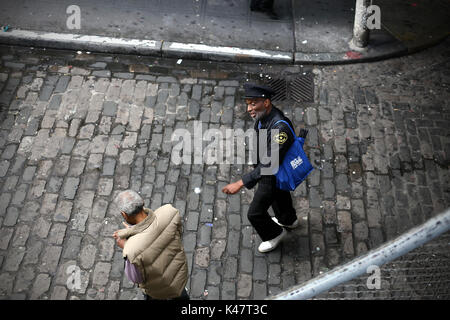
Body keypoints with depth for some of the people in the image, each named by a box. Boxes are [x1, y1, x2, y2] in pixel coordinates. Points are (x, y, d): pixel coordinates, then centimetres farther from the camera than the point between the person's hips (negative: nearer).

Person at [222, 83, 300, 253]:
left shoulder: (280, 127, -40)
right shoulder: (263, 115, -13)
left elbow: (270, 164, -41)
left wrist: (241, 183, -44)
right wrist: (256, 163, 19)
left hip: (273, 175, -8)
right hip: (263, 164, 9)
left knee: (255, 213, 5)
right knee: (279, 194, 33)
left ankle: (274, 234, 35)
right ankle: (288, 220, 62)